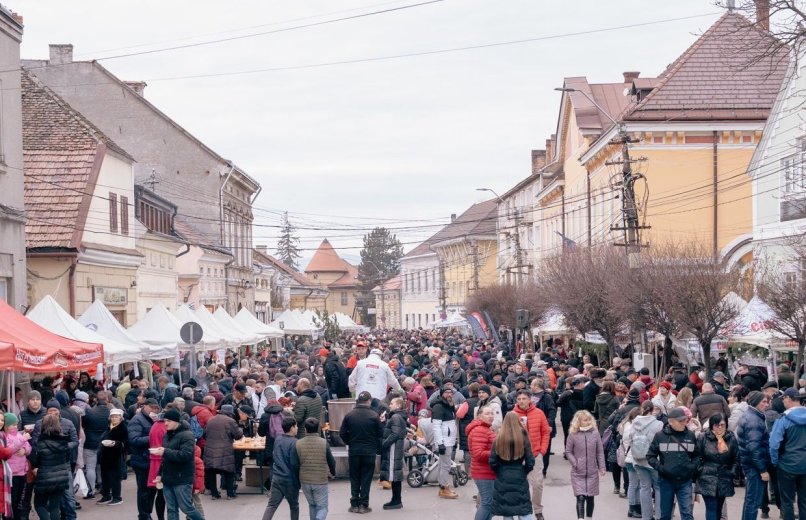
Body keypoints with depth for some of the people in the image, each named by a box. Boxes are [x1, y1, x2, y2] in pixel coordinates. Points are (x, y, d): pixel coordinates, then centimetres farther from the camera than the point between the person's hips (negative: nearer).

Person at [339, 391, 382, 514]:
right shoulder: (374, 416, -10)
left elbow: (342, 433, -3)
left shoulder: (349, 415, -5)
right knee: (366, 478, 6)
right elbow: (381, 434, -6)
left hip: (353, 451, 2)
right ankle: (363, 505, 6)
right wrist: (377, 447, 11)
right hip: (369, 452, -2)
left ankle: (354, 504, 11)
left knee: (354, 478, 12)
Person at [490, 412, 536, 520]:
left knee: (506, 511, 7)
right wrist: (523, 472, 11)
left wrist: (500, 472, 11)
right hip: (520, 479, -1)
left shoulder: (499, 439, -5)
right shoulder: (523, 438, -6)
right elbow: (530, 462, -7)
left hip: (503, 479, 1)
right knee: (524, 511, 5)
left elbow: (493, 462, -6)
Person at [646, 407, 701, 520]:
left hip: (685, 481, 1)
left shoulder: (690, 435, 1)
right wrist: (660, 468, -12)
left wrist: (693, 466, -4)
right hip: (666, 480, 0)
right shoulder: (660, 436, -5)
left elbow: (697, 455, 13)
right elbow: (650, 456, 1)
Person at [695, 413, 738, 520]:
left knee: (718, 509, 12)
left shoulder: (731, 439, 1)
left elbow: (736, 459, 8)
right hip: (707, 480, -3)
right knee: (711, 509, -12)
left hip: (724, 481, 3)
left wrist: (732, 472, 0)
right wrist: (698, 471, -5)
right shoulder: (703, 438, -5)